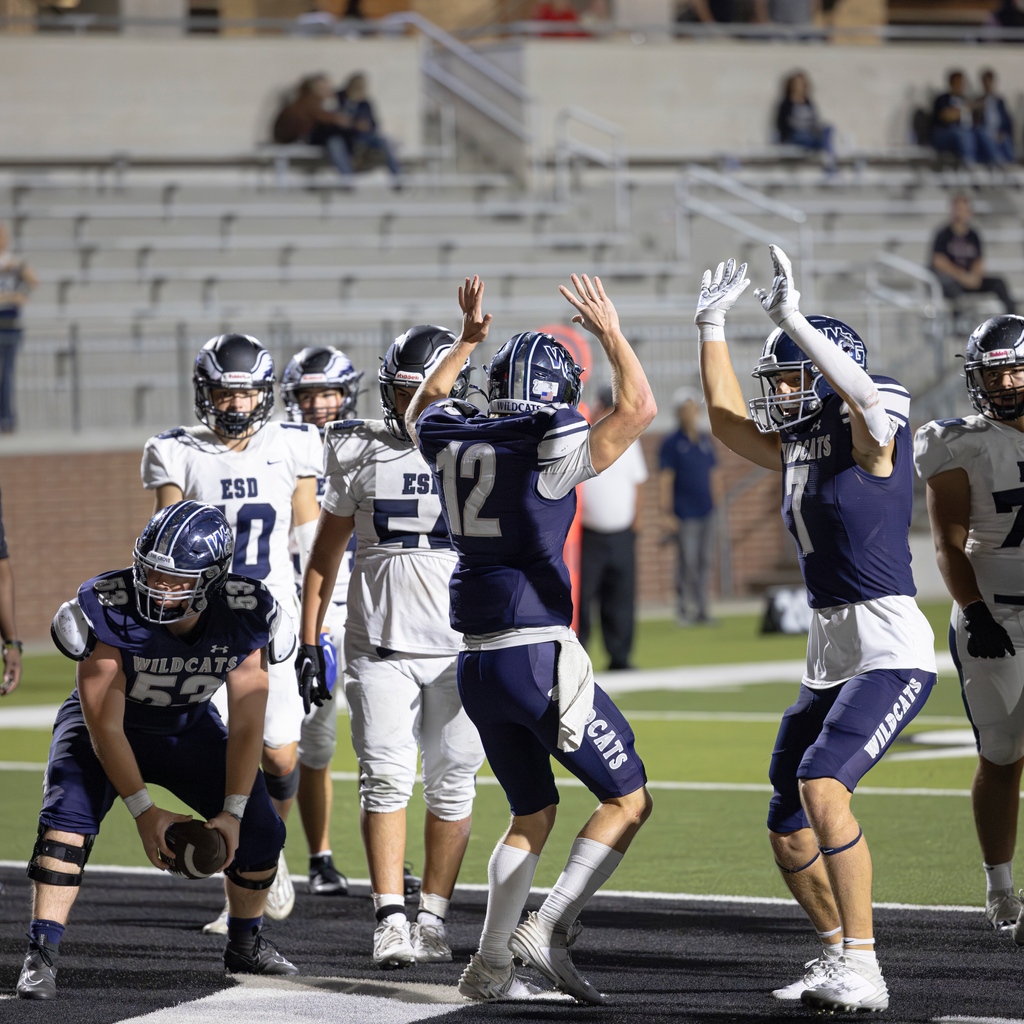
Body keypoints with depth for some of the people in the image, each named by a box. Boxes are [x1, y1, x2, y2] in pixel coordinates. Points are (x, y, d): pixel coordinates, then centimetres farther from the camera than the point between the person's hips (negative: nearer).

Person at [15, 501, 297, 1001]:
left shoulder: (241, 617, -25)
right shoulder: (111, 610, -33)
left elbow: (246, 725, -16)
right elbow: (104, 725, -27)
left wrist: (232, 811, -21)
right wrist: (144, 811, -27)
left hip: (189, 726, 3)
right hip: (105, 723, -3)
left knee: (259, 830, -5)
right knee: (68, 814, -28)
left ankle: (245, 943, 19)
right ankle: (41, 955, -25)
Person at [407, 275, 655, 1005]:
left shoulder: (453, 443, 7)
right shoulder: (549, 447, -11)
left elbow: (424, 409, 31)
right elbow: (638, 409, -9)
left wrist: (469, 339, 35)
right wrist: (610, 333, 1)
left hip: (478, 664, 7)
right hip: (540, 655, -7)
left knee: (533, 815, 19)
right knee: (628, 800, 4)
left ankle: (491, 965, 14)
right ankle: (550, 928, -8)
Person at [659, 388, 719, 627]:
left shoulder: (706, 441, 14)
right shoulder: (672, 444, -4)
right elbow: (665, 480, -7)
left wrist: (715, 503, 16)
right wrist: (668, 515, -11)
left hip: (707, 513, 6)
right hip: (685, 515, -6)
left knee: (704, 562, 5)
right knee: (688, 562, -8)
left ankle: (701, 609, 9)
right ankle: (684, 609, -1)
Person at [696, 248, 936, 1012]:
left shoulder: (870, 435, -9)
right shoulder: (798, 449, 13)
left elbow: (864, 396, -31)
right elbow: (731, 423, 26)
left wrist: (794, 319, -33)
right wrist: (713, 328, 23)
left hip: (890, 647, -9)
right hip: (829, 655, 9)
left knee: (821, 784, -26)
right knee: (789, 832, 9)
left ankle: (862, 970, -23)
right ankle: (839, 954, 29)